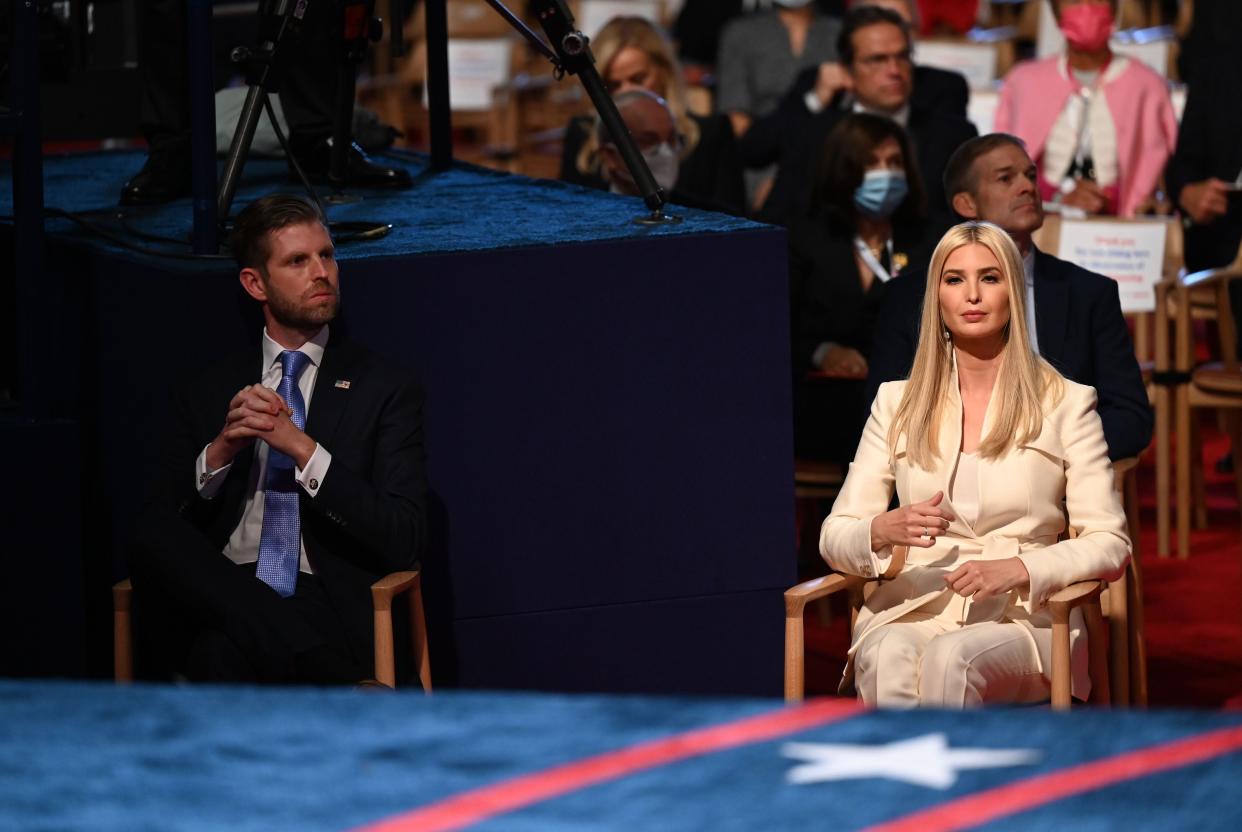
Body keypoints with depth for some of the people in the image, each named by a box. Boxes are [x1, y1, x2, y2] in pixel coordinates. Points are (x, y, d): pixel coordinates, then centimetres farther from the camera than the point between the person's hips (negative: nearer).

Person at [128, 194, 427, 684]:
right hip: (222, 597, 5)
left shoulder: (385, 390, 12)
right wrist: (220, 451, -7)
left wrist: (303, 448, -10)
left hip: (325, 608, -5)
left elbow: (403, 541, 0)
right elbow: (157, 525, 11)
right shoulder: (205, 394, 20)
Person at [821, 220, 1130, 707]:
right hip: (910, 612, 2)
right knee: (889, 659, -37)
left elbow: (1110, 545, 4)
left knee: (950, 658, -38)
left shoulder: (1065, 403, 8)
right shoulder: (897, 403, 15)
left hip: (1024, 618, -2)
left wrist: (1018, 568, -15)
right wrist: (884, 531, -14)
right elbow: (833, 538, 11)